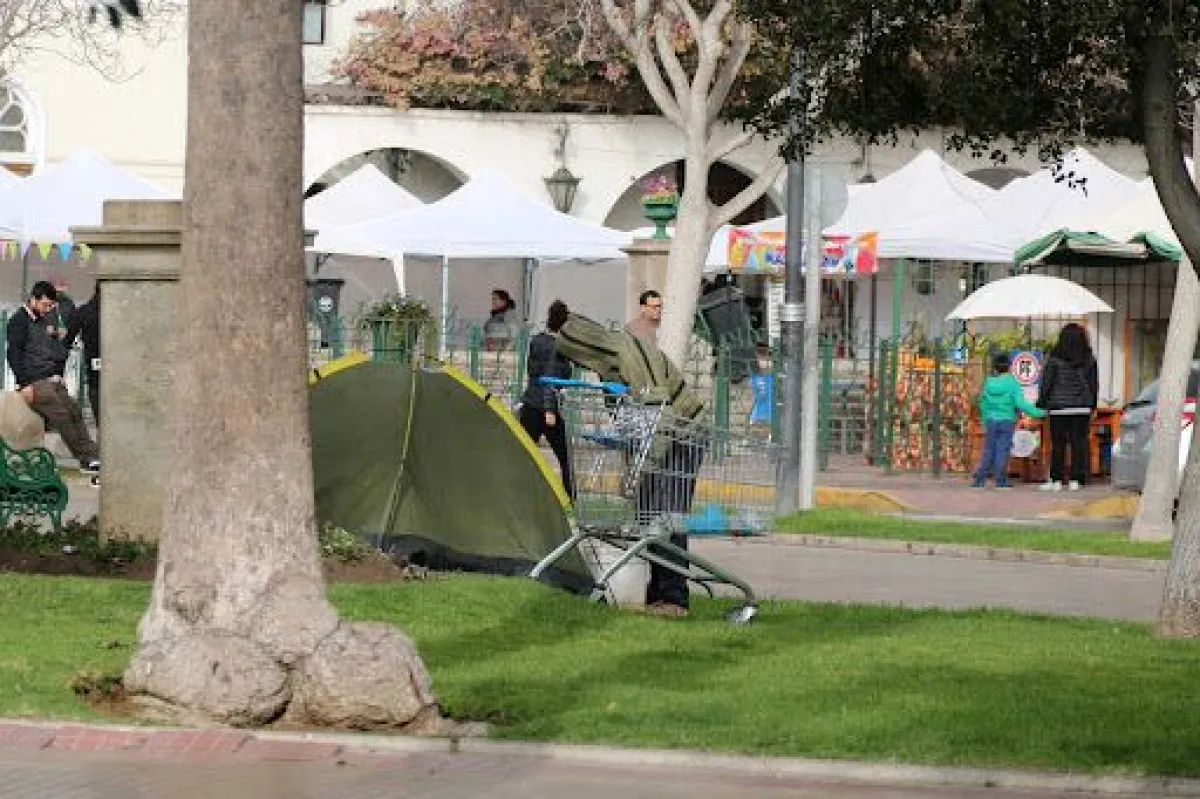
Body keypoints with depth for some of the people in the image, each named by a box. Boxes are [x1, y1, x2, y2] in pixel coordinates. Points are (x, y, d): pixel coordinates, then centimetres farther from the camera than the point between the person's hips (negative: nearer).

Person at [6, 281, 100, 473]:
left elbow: (59, 350, 29)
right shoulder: (19, 321, -4)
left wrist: (58, 374, 14)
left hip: (52, 381, 8)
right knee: (61, 414, -18)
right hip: (34, 383, -8)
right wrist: (24, 385, -17)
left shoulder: (46, 321, 20)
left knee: (75, 413, -7)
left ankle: (93, 455, -13)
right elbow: (14, 355, -11)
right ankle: (86, 458, -18)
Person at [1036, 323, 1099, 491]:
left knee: (1058, 444, 2)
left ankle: (1056, 479, 3)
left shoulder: (1055, 359, -6)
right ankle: (1076, 479, 1)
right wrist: (1092, 405, 22)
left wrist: (1042, 403, 6)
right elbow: (1094, 384, 12)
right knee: (1079, 442, 4)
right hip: (1083, 407, 3)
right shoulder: (1089, 359, 4)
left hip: (1059, 408, -3)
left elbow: (1046, 382, -3)